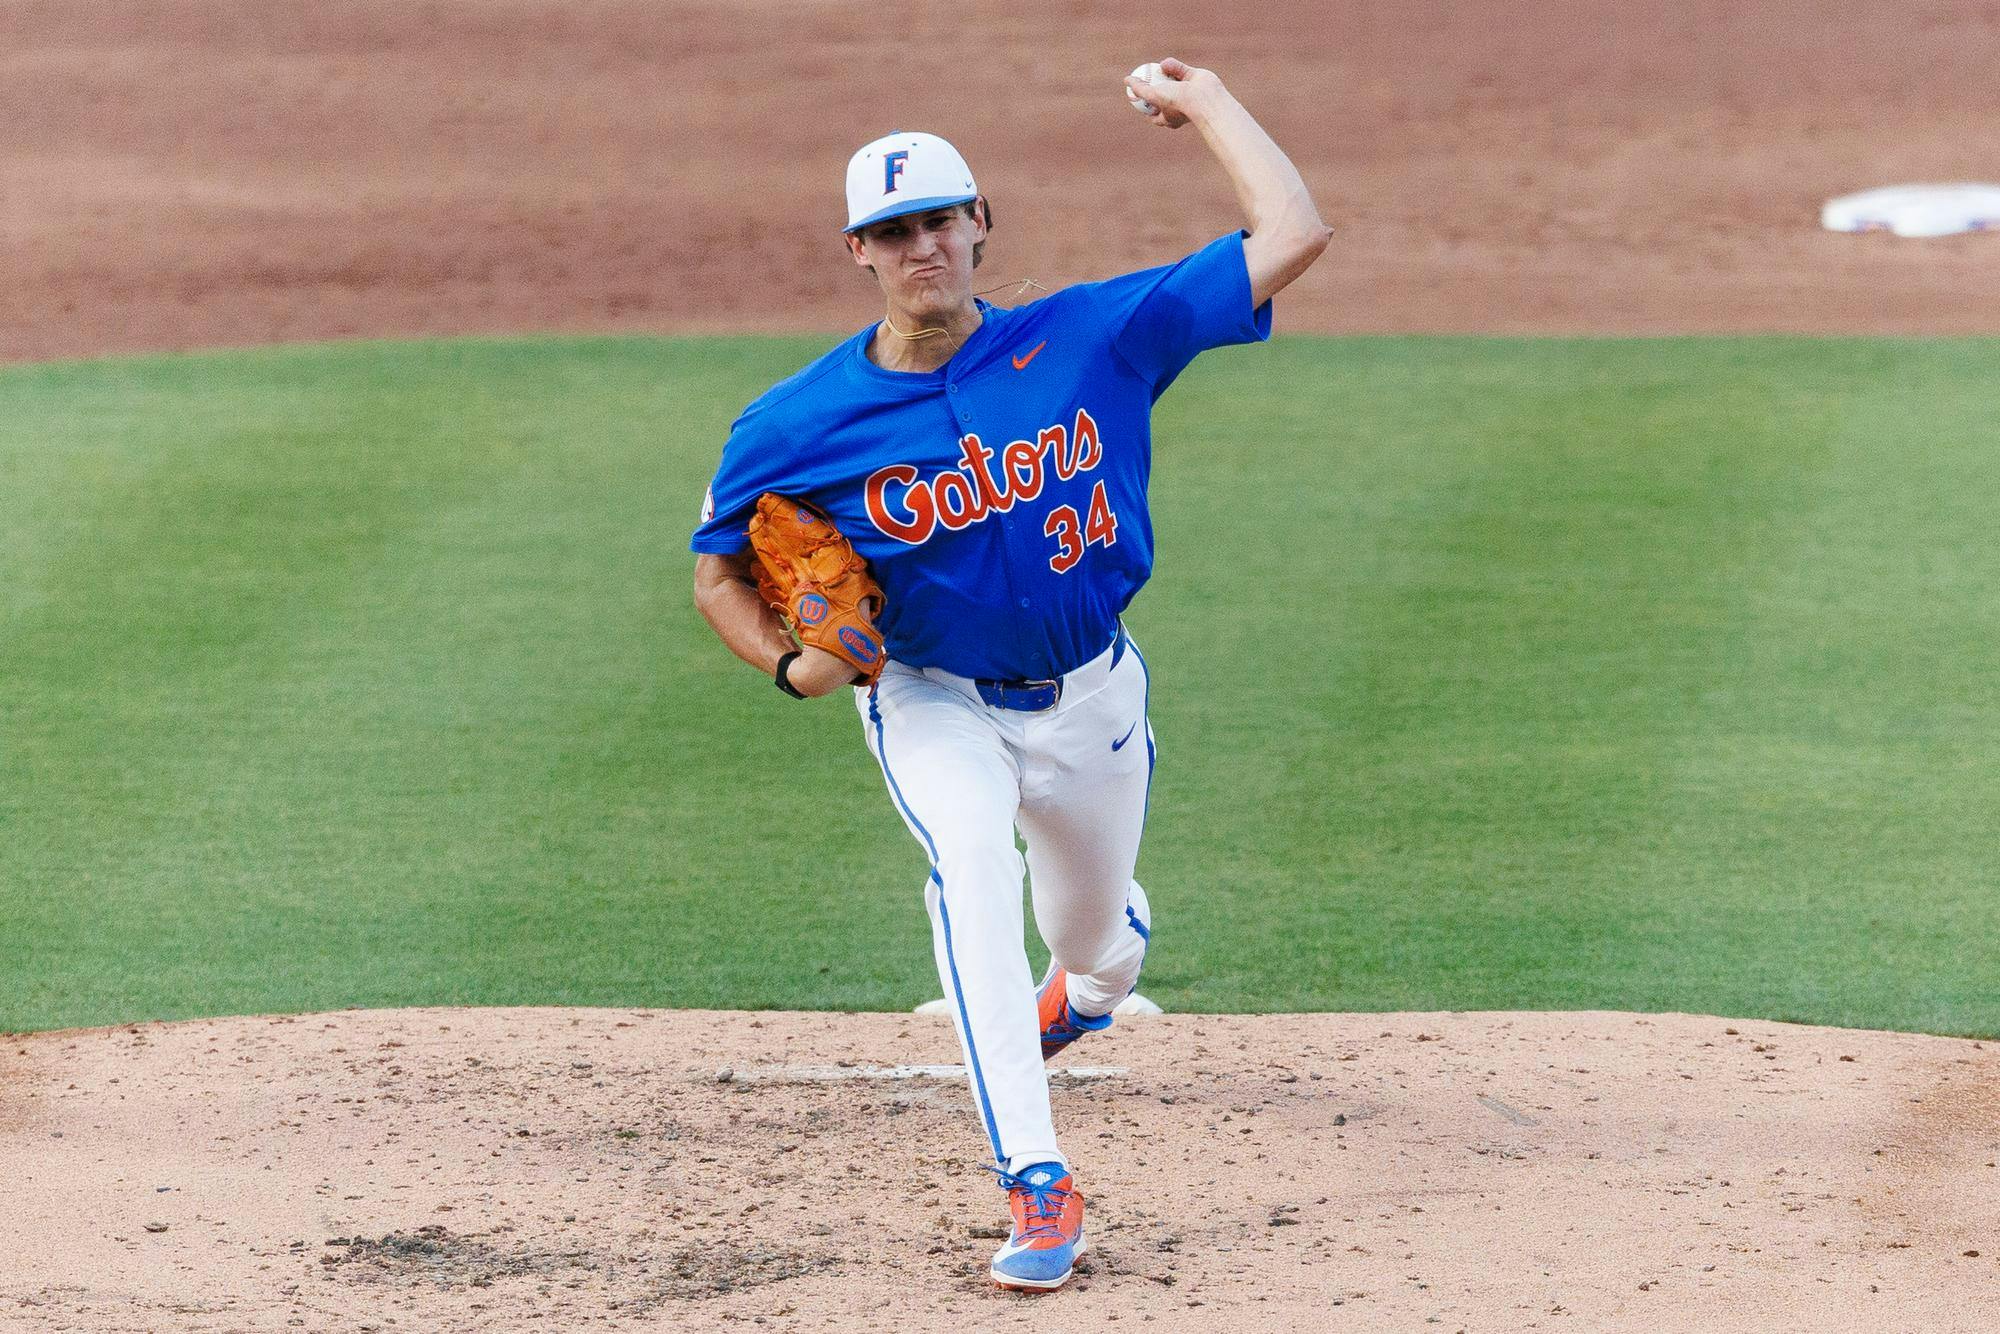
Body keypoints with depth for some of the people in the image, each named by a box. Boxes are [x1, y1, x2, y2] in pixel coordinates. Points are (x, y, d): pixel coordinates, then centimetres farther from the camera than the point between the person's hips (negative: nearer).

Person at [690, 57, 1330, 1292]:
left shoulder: (1094, 337, -17)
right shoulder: (801, 423, -16)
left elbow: (1293, 235, -19)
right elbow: (721, 570, 1)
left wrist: (1204, 101, -12)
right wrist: (789, 662, -17)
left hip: (1092, 701, 2)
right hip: (935, 704, -2)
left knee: (1094, 934, 20)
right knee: (971, 866, -32)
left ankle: (1086, 985, 63)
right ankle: (1039, 1186, -35)